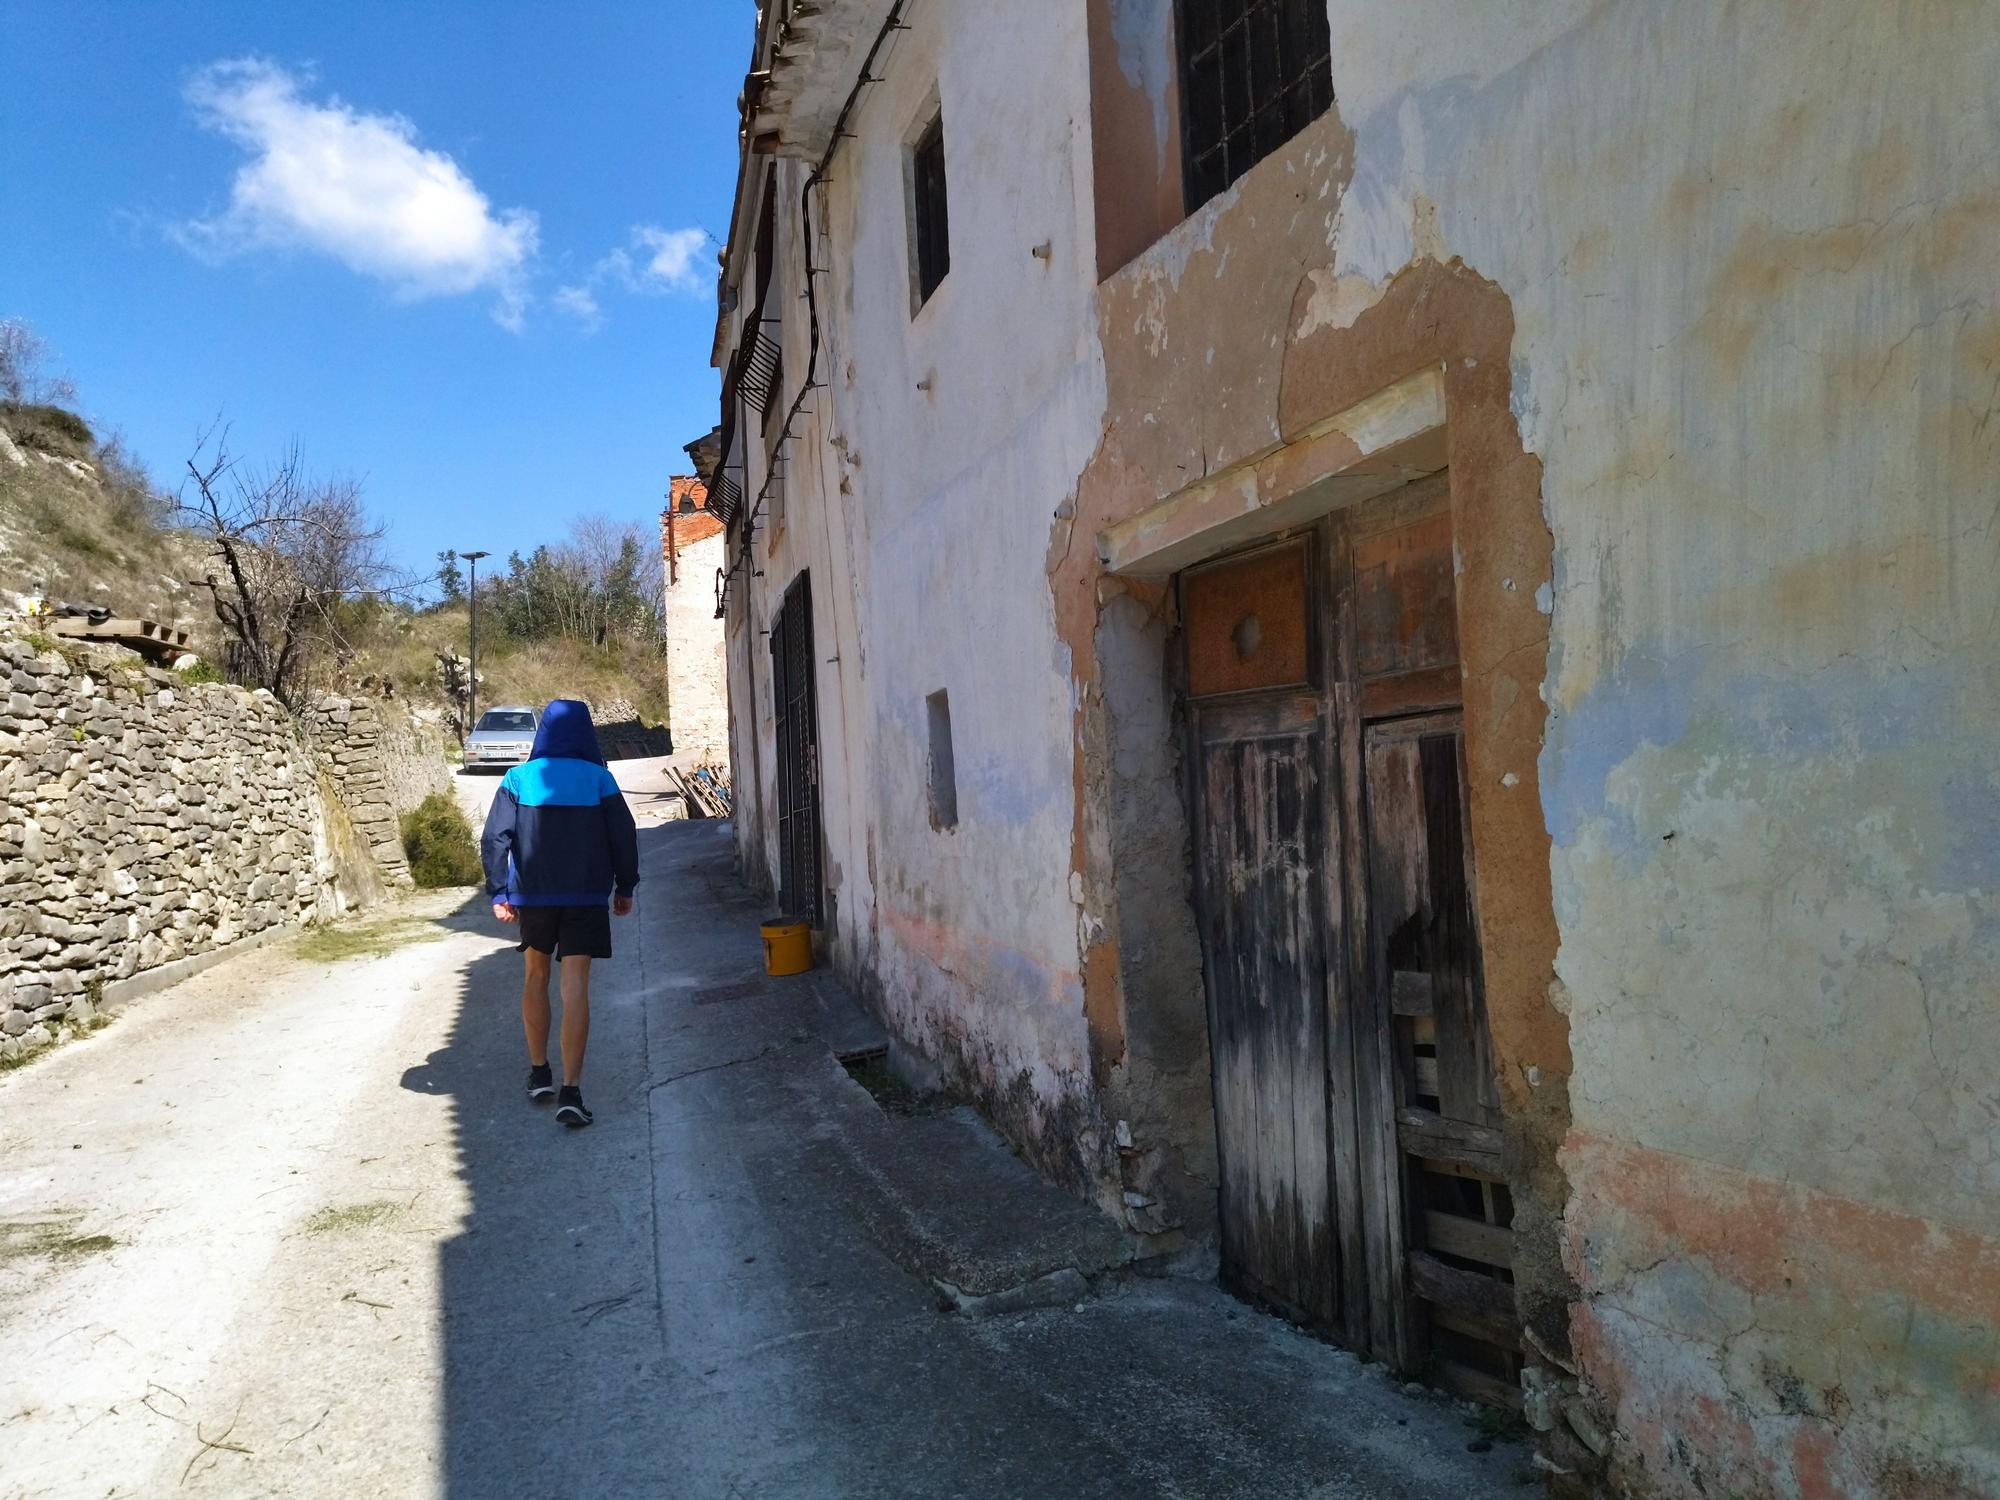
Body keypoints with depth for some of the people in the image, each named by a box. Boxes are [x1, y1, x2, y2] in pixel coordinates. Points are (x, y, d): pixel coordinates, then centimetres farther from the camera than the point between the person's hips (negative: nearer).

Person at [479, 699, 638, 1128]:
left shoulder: (518, 779, -1)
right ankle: (571, 1090, -10)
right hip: (586, 896, -1)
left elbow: (493, 839, -6)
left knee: (536, 976, 21)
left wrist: (499, 893, -1)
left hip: (533, 895, 1)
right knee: (575, 987, -3)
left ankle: (539, 1073, 27)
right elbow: (624, 835, -2)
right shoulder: (598, 779, -2)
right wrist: (625, 887, 9)